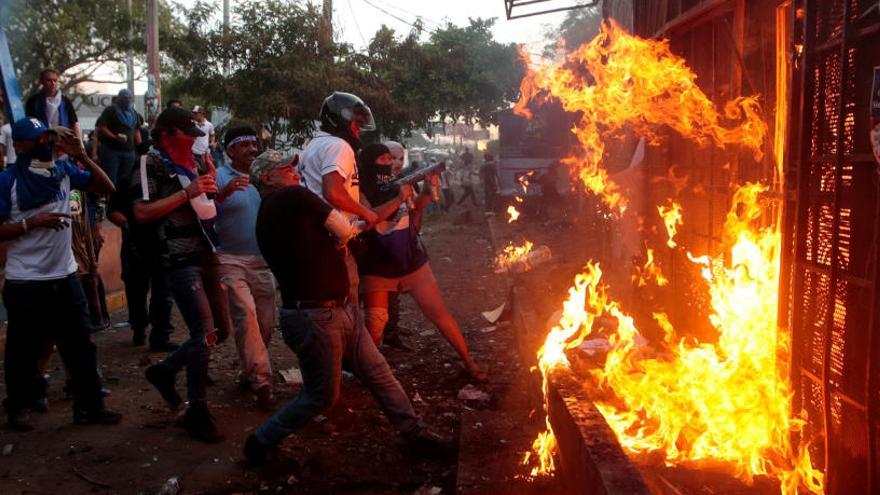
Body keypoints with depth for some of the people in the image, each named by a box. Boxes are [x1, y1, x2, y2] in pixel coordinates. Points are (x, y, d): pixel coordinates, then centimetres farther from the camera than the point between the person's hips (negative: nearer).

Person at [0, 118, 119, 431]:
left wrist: (81, 156, -6)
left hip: (65, 276, 4)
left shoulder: (64, 170, 3)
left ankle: (89, 405, 20)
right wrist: (33, 222, -21)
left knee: (80, 343, 9)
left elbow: (107, 188, 2)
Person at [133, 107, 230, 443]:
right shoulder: (152, 164, -5)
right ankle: (197, 412, 0)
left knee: (221, 330, 11)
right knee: (204, 333, -13)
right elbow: (141, 213, -17)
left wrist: (211, 187, 11)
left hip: (206, 256, 8)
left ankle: (165, 371, 30)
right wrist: (187, 192, -19)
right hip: (180, 260, -8)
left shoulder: (189, 163, 19)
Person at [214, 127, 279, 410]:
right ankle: (261, 381, -12)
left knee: (266, 321, 5)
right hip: (230, 259, -5)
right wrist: (224, 193, -32)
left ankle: (249, 372, 25)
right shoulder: (219, 177, -4)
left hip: (261, 260, 5)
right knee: (245, 314, -17)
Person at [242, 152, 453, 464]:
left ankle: (416, 435, 23)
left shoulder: (265, 218, 14)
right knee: (322, 397, 4)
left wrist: (334, 242, 6)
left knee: (378, 374, 13)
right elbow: (345, 231, -8)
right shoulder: (294, 197, -12)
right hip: (314, 318, -10)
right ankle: (260, 443, 21)